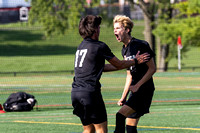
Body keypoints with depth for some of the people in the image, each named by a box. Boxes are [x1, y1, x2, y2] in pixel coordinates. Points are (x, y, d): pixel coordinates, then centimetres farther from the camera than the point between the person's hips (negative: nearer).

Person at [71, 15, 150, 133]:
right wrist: (135, 61, 21)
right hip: (90, 92, -8)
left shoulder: (81, 46, 18)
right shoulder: (100, 46, -6)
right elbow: (119, 64, 5)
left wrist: (126, 65, 32)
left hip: (75, 92, 8)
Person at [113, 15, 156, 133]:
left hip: (145, 90, -9)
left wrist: (137, 85, -17)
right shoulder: (125, 50, 15)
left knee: (121, 115, -22)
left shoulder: (141, 45, -11)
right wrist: (124, 96, 16)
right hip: (136, 91, 9)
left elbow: (152, 69, -12)